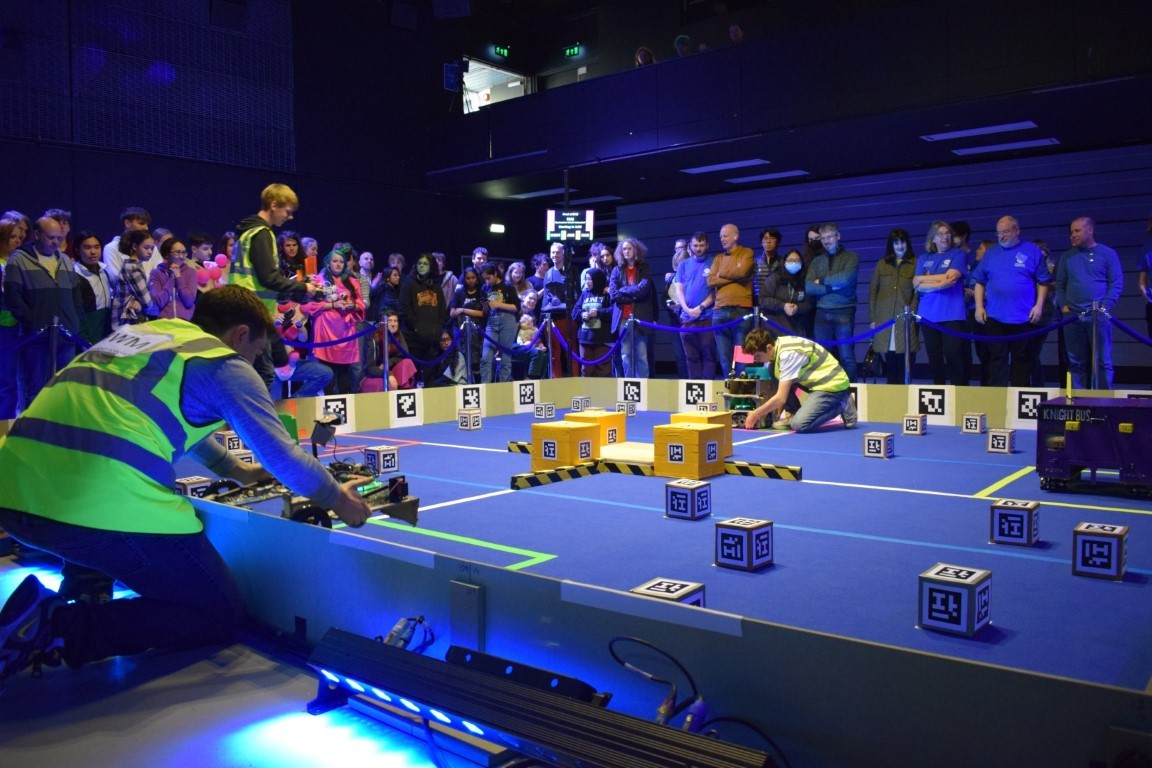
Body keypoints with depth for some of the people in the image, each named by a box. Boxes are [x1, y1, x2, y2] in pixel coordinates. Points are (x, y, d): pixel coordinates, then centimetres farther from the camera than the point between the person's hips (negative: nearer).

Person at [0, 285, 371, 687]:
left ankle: (83, 590, 18)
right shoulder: (226, 365, 5)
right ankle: (63, 628, -6)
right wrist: (336, 497, 21)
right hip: (106, 511, -8)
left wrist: (236, 470, 47)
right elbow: (283, 459, 3)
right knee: (221, 615, 9)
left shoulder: (145, 331, 26)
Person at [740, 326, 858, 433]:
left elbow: (781, 398, -24)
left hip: (834, 384, -9)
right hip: (819, 379, 9)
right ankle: (793, 413, 7)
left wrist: (755, 414, -14)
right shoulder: (779, 344, -1)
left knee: (800, 424, -23)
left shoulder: (788, 354, -27)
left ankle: (842, 406, -3)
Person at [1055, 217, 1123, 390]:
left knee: (1102, 361, -3)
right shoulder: (1067, 256, 14)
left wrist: (1105, 306, -11)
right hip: (1072, 316, 3)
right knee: (1076, 362, 6)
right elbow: (1060, 284, 15)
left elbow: (1117, 284, 0)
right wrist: (1063, 305, 0)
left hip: (1099, 316, -3)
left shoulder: (1107, 254, 4)